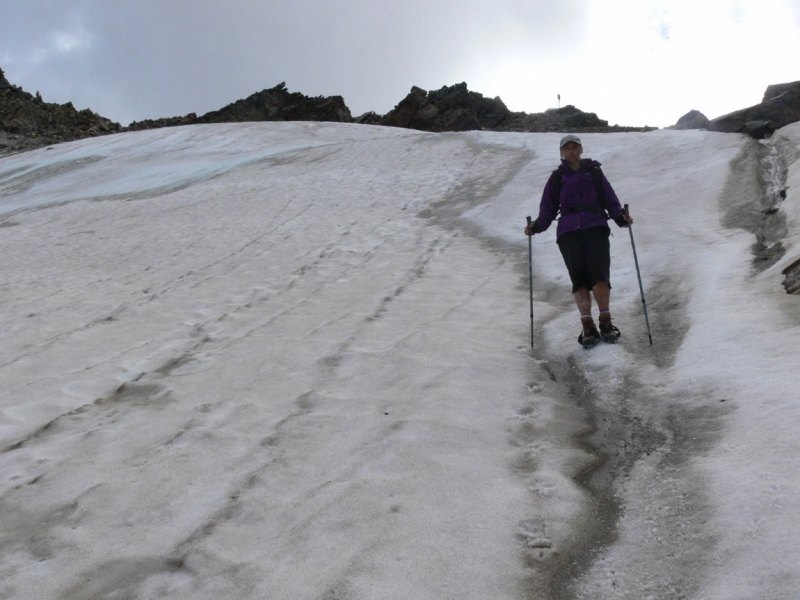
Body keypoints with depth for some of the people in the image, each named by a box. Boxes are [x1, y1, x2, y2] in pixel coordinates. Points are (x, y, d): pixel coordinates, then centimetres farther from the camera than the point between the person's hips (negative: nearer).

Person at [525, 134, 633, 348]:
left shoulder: (594, 173, 18)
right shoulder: (557, 178, 18)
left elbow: (610, 200, 13)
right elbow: (548, 208, 15)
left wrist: (621, 217, -6)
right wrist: (537, 226, -4)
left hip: (596, 227, 0)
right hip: (568, 231, 1)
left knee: (599, 272, -18)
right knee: (578, 276, -13)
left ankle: (605, 322, -13)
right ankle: (587, 326, -15)